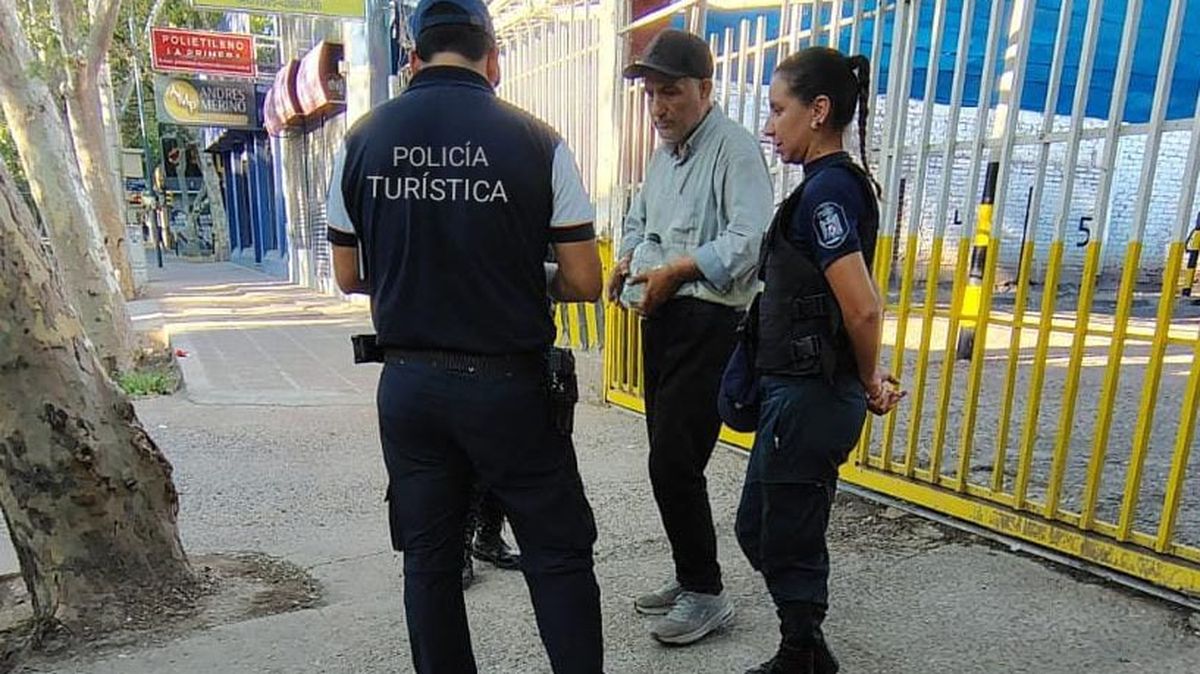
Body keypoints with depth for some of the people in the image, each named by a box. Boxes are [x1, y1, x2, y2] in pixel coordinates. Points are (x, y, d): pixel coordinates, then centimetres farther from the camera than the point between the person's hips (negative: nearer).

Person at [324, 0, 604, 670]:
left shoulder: (363, 139, 2)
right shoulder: (536, 140, -9)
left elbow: (350, 275, 9)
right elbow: (584, 282, -8)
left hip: (407, 383, 4)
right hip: (508, 384, -3)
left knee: (429, 561, 17)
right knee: (559, 557, 11)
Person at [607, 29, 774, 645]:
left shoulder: (734, 149, -10)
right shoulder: (663, 153, 19)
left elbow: (750, 240, -22)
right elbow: (637, 218, 30)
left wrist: (677, 269, -20)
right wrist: (626, 260, 10)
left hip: (710, 323, -9)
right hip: (661, 318, 9)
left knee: (673, 463, -8)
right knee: (670, 460, 14)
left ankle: (706, 593, 11)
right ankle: (689, 578, 30)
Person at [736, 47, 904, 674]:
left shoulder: (825, 189, -17)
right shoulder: (837, 183, 13)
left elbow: (863, 308, -24)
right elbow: (849, 305, 17)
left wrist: (868, 380, -7)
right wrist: (868, 380, 14)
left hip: (809, 396, -10)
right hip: (800, 391, 10)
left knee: (788, 542, 7)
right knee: (758, 527, 21)